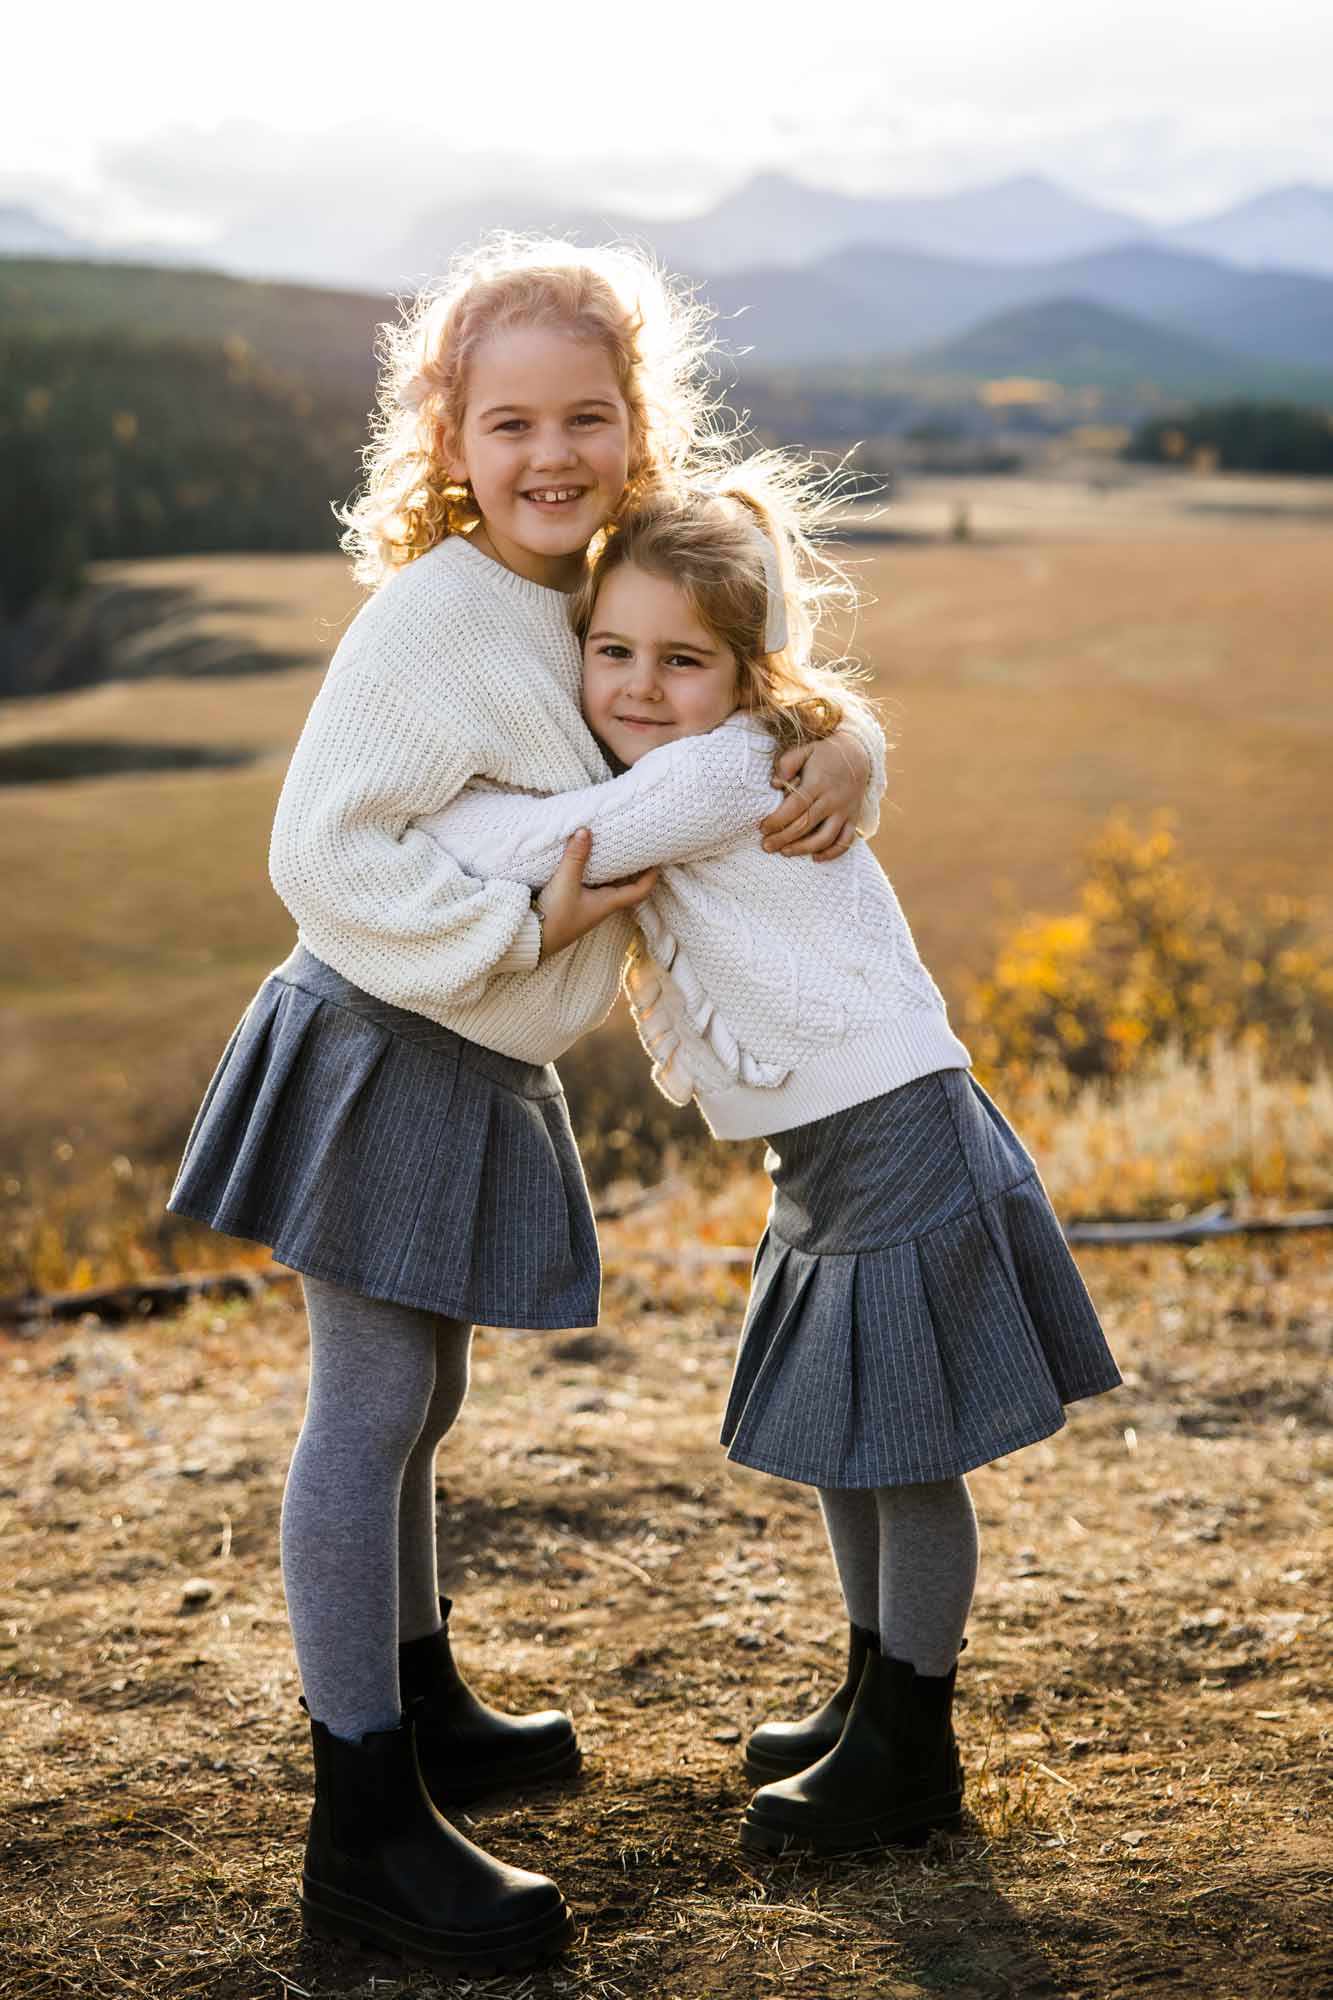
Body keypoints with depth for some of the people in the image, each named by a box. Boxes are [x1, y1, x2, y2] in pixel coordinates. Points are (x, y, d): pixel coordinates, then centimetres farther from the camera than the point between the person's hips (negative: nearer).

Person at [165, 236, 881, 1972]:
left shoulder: (608, 602, 6)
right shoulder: (436, 614, -18)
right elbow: (320, 851, -22)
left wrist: (842, 753, -5)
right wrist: (522, 931, -21)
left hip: (480, 1077, 9)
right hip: (383, 1055, -9)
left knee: (416, 1402, 22)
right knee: (369, 1417, -3)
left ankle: (426, 1711, 40)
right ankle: (365, 1829, 5)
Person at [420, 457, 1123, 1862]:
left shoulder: (722, 771, -20)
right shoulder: (683, 779, 9)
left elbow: (530, 845, -28)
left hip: (897, 1140, -10)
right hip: (827, 1155, 10)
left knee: (902, 1454, 2)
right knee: (841, 1447, 20)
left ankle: (910, 1758, 16)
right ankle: (872, 1701, 37)